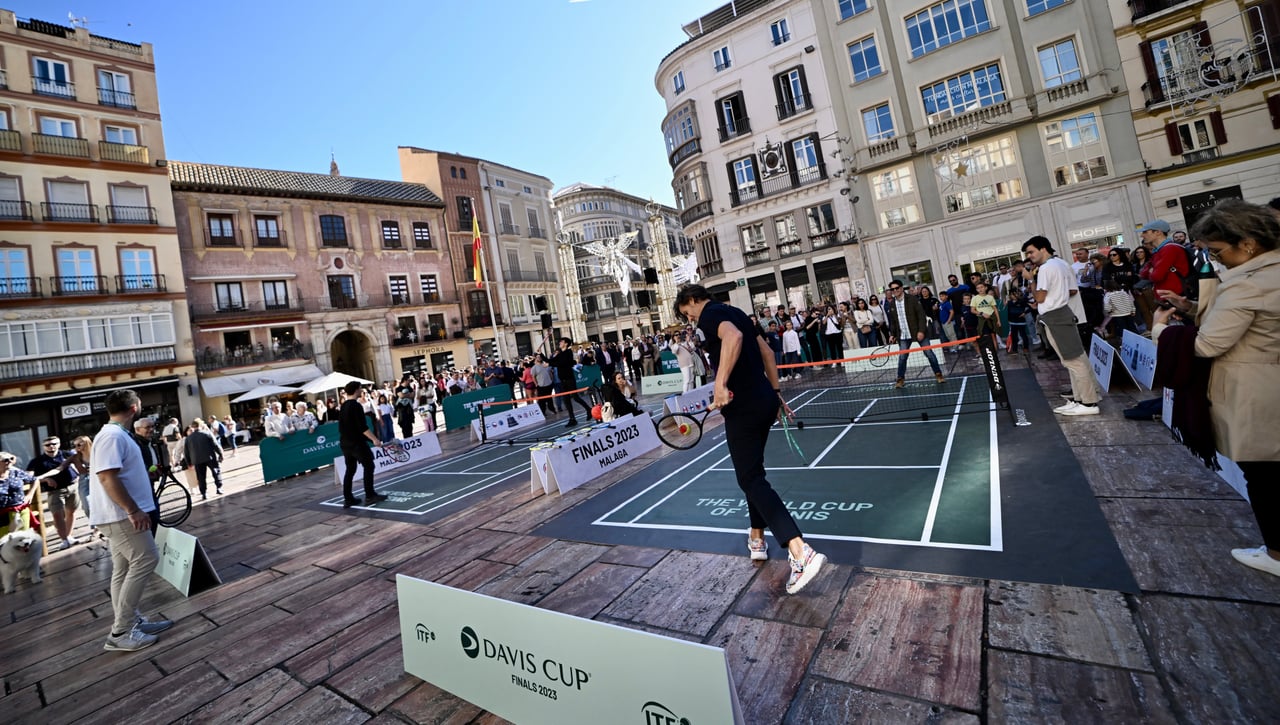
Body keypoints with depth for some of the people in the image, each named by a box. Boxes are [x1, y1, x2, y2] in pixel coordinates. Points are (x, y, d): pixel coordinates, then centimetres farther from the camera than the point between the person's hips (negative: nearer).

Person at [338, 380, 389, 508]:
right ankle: (370, 495, 2)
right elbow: (363, 427, -20)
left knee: (350, 469, 12)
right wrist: (374, 439, -19)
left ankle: (347, 499, 13)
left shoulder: (343, 406, 12)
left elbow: (342, 426, 18)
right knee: (368, 466, 0)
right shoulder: (356, 405, -14)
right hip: (356, 442, -8)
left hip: (344, 442, 8)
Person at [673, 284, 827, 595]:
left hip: (743, 406, -9)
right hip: (765, 400, 9)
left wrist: (721, 384, -34)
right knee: (753, 471, 21)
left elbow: (733, 337, -31)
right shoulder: (734, 313, 19)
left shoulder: (710, 314, -8)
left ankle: (800, 552, -16)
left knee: (751, 480, -6)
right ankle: (757, 539, 33)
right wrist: (775, 392, 25)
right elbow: (767, 352, 23)